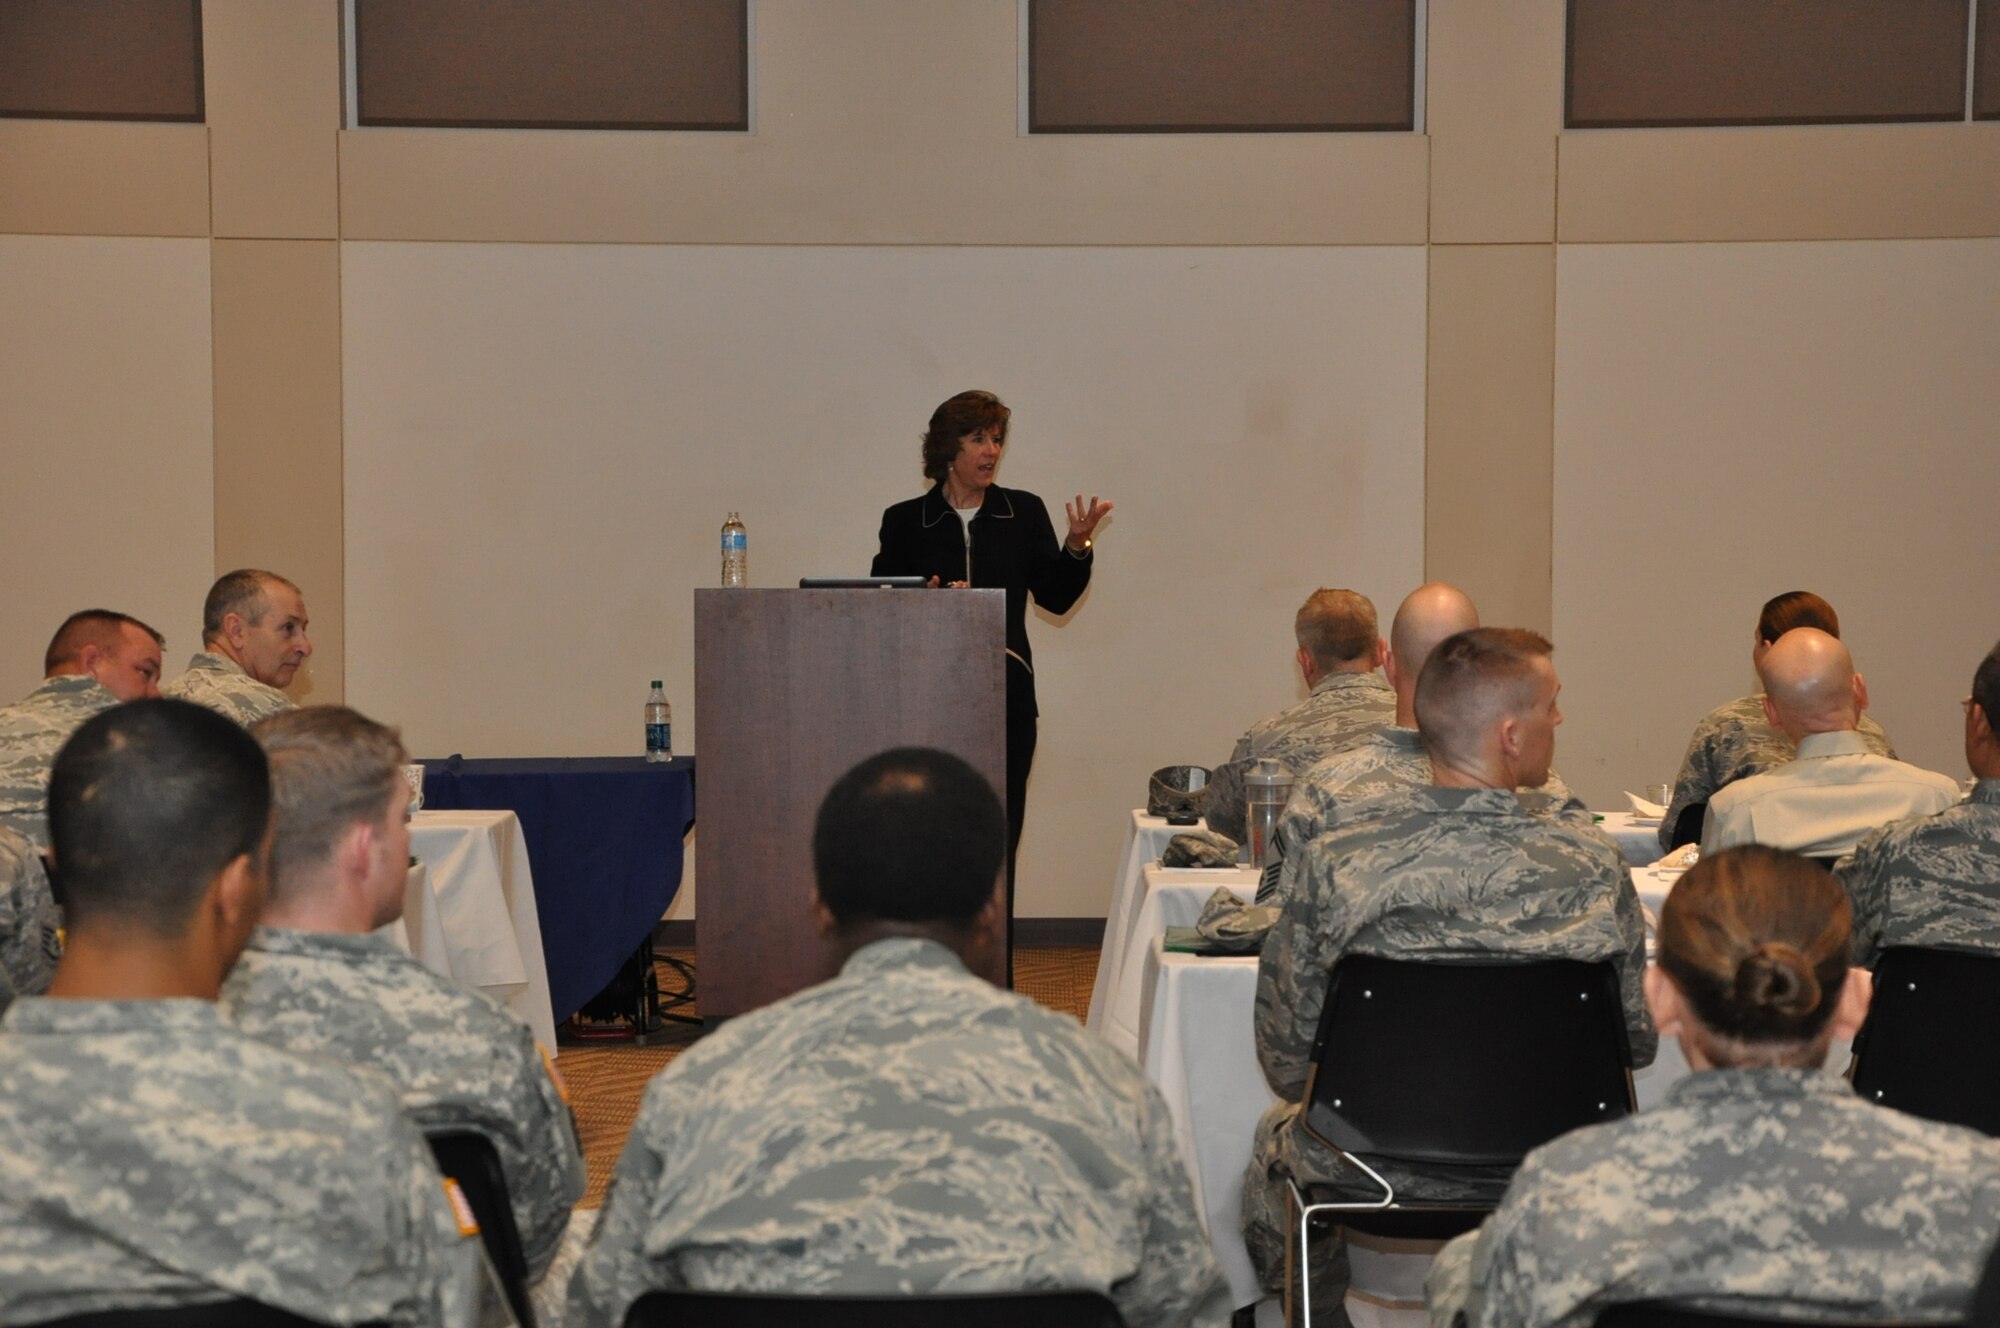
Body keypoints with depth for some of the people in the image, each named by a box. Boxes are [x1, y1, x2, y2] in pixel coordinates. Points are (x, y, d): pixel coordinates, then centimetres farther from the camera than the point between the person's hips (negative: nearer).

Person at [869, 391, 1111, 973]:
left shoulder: (1023, 513, 9)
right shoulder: (905, 521, 7)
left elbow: (1055, 596, 5)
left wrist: (1078, 547, -11)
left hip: (1005, 701, 1)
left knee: (996, 842, 0)